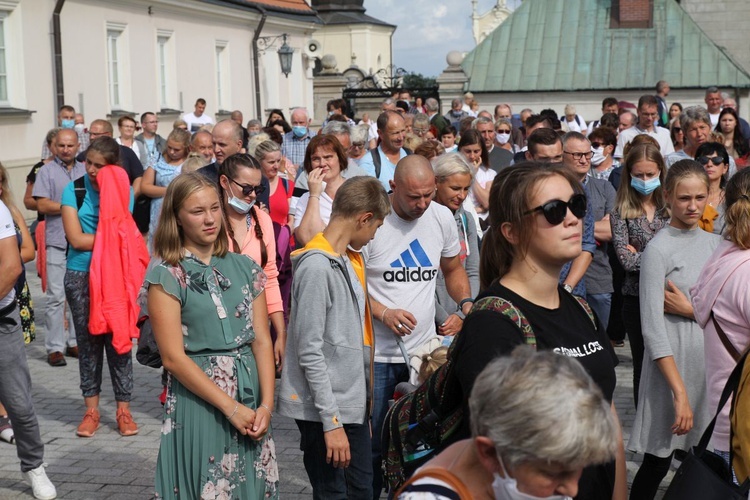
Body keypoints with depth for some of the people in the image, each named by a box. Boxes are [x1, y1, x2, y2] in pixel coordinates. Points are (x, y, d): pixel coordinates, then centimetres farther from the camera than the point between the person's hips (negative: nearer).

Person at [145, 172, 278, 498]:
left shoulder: (246, 268, 7)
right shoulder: (167, 277, -6)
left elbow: (262, 341, 3)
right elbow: (173, 358, -11)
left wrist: (266, 404, -9)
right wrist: (230, 407, -14)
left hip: (251, 400, 4)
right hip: (200, 402, -4)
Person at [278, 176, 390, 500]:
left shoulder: (350, 259, 10)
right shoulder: (317, 266, -18)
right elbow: (310, 351, -19)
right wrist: (331, 421, -19)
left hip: (354, 403, 9)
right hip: (325, 411, -9)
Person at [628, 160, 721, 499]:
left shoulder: (714, 244, 8)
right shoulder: (658, 250, -10)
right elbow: (653, 330, -15)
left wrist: (690, 309, -11)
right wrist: (680, 392, -19)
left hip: (712, 362, 6)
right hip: (672, 364, -5)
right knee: (658, 462, 3)